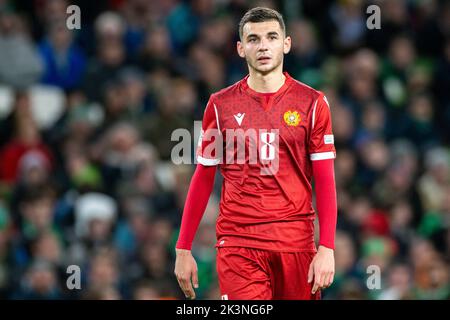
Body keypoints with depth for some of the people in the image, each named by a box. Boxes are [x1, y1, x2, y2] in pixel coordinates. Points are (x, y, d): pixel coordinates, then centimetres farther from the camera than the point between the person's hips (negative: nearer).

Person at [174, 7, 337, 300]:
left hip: (296, 243, 0)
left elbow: (325, 182, 2)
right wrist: (183, 250, 6)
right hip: (238, 244, 0)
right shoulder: (221, 105, 6)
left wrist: (327, 249, -8)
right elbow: (203, 179, 10)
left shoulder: (312, 103, 4)